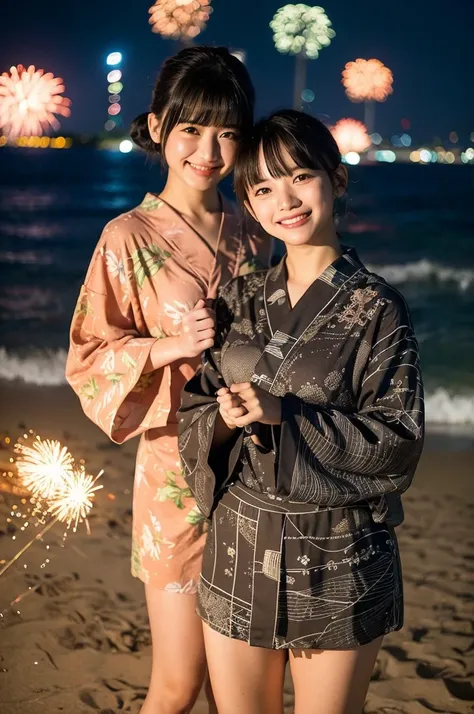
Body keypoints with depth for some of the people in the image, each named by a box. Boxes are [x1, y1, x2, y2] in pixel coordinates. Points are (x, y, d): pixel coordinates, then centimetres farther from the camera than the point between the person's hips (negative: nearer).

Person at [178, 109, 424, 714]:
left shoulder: (375, 308, -7)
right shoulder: (238, 300, 6)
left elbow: (398, 439, -13)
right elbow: (192, 412, 6)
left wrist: (283, 415, -21)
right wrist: (226, 419, -17)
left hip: (339, 565, -3)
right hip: (238, 551, 4)